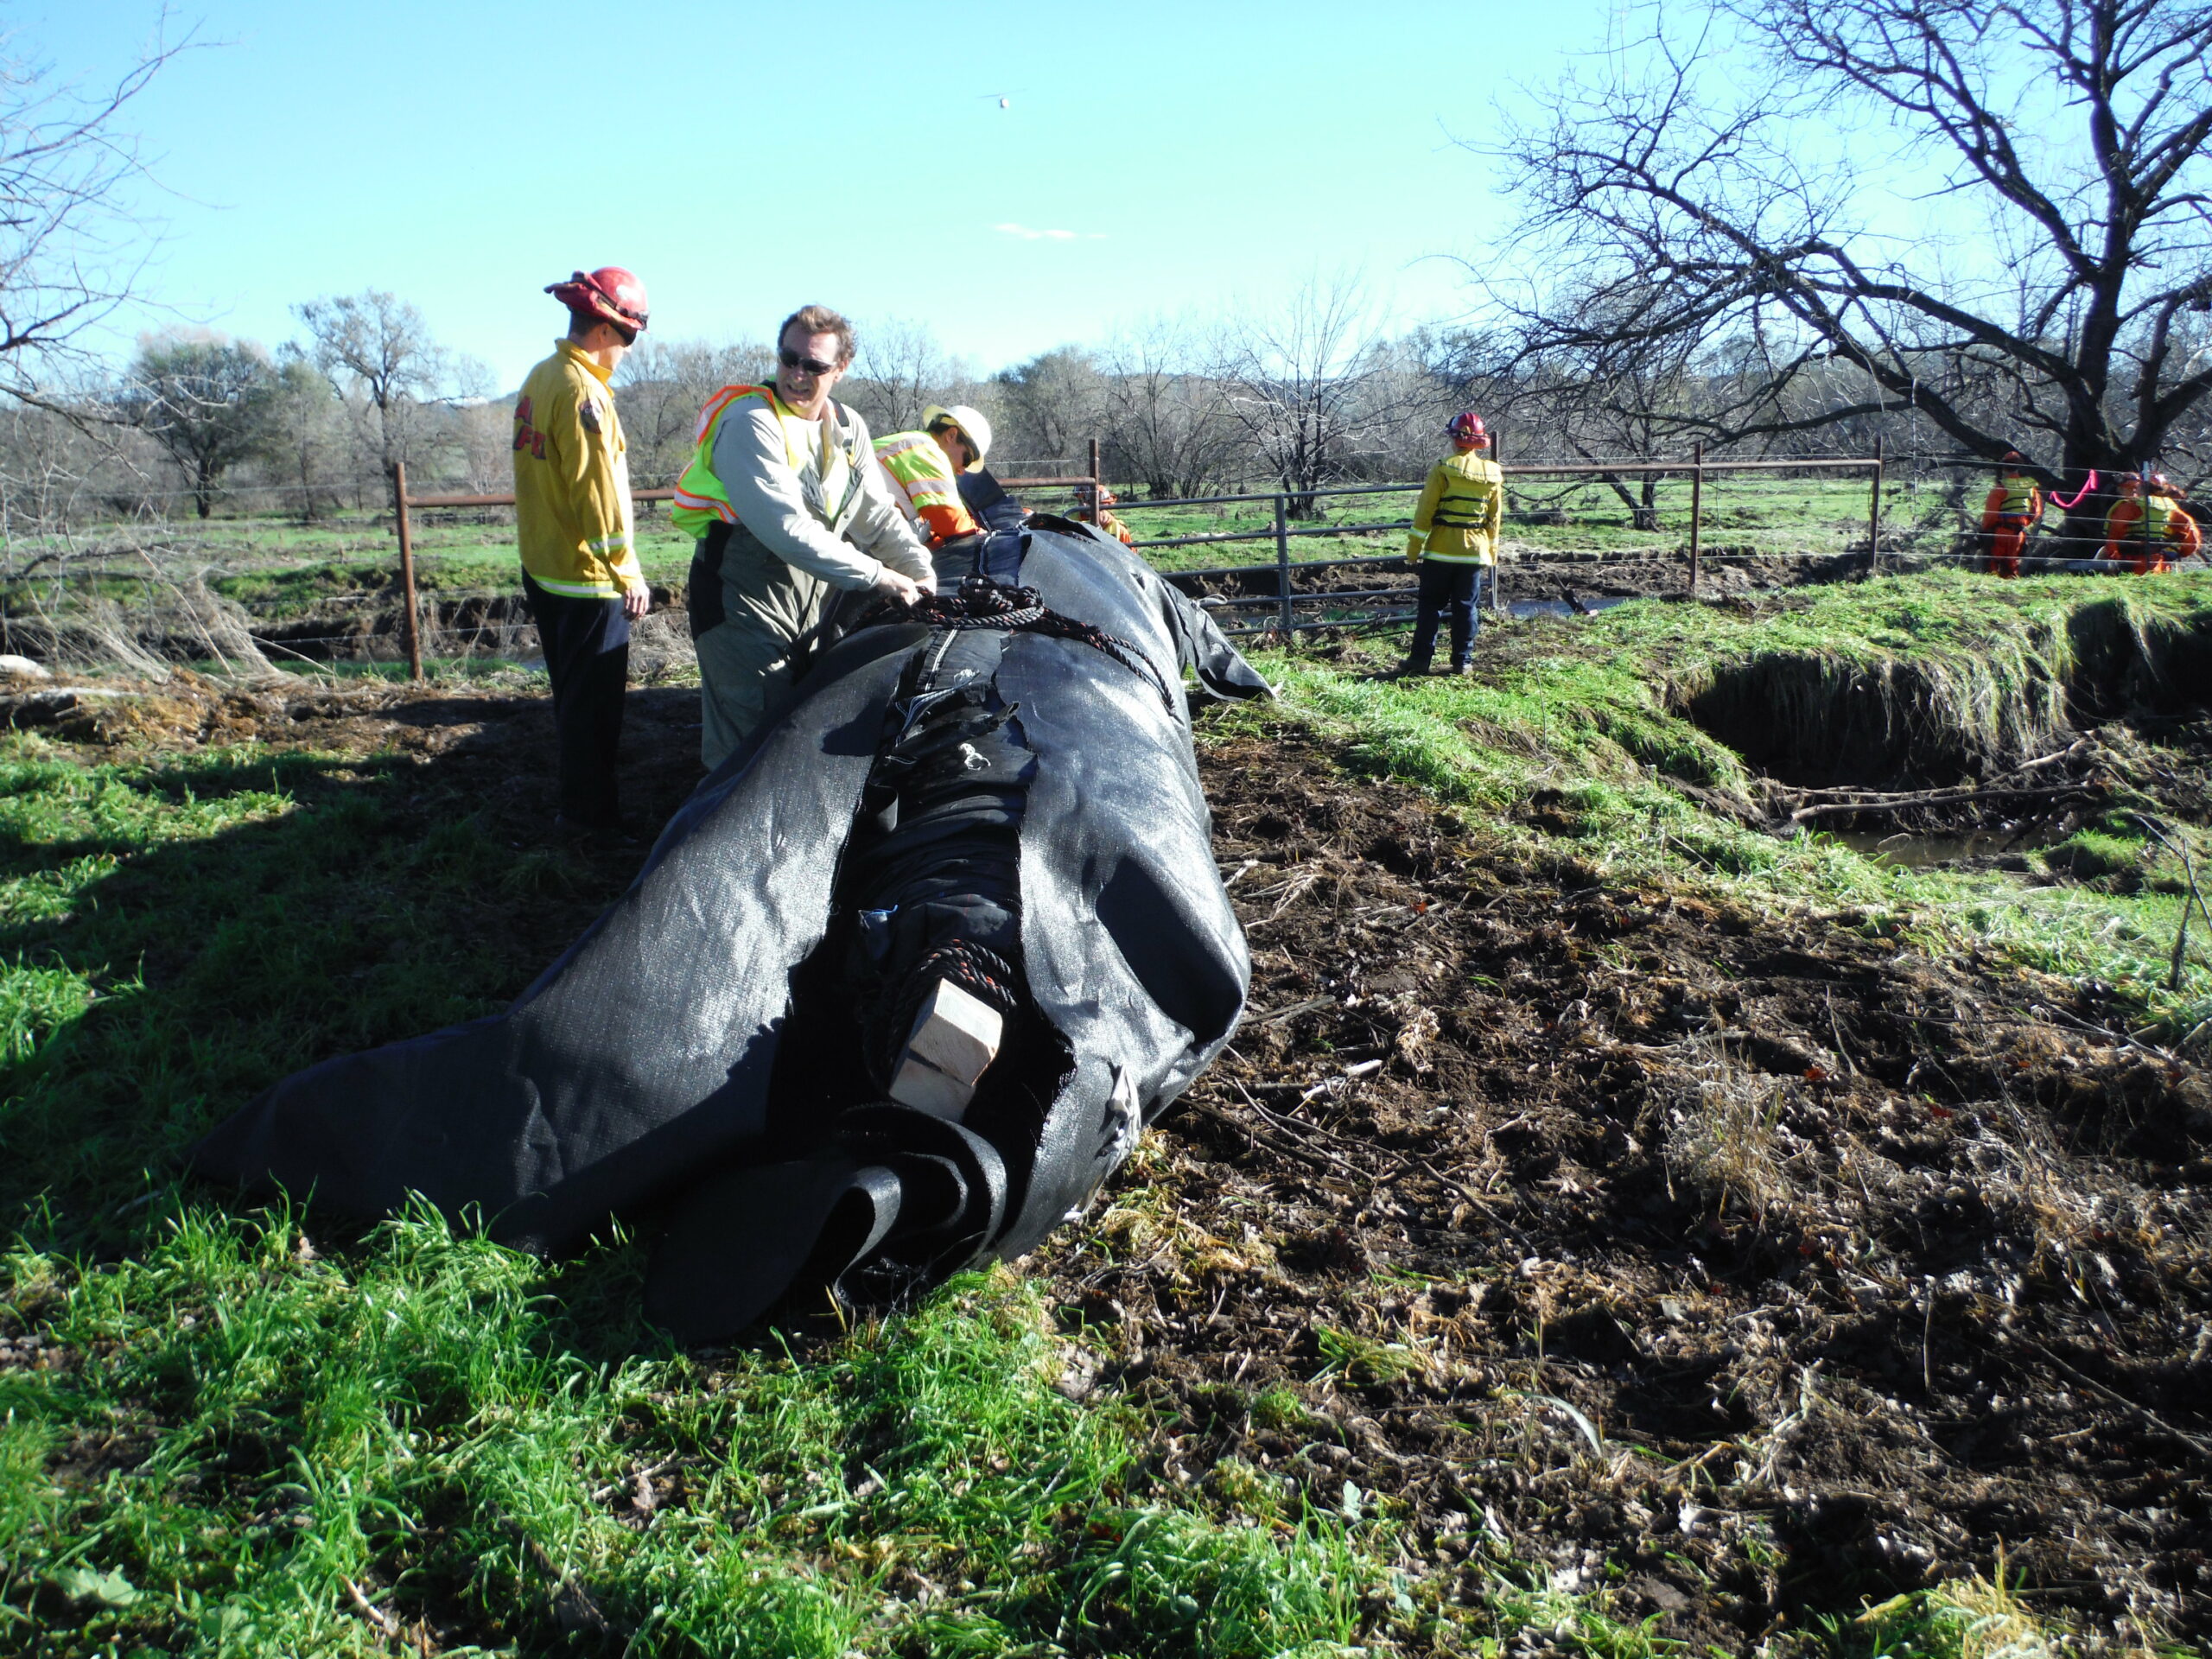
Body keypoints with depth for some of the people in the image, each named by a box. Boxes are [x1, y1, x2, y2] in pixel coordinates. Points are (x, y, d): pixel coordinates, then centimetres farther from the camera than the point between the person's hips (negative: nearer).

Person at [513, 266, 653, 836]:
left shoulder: (540, 378, 11)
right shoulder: (581, 390, -19)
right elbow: (598, 493, -20)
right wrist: (629, 575, -15)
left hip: (543, 569, 10)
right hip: (587, 575, -10)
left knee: (571, 694, 20)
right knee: (595, 702, 1)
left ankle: (579, 802, 32)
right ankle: (591, 815, 10)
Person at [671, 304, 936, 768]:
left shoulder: (848, 428, 7)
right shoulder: (750, 422, -17)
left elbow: (879, 512, 12)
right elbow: (787, 528, -26)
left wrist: (918, 566, -6)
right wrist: (877, 577, -26)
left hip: (814, 591, 7)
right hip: (746, 595, -7)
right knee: (749, 741, -8)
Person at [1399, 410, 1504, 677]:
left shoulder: (1443, 469, -9)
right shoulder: (1492, 474, 5)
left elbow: (1425, 512, -9)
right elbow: (1495, 520, 11)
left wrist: (1413, 549, -3)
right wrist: (1491, 555, 19)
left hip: (1440, 551, -3)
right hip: (1475, 552, 3)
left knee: (1430, 605, 4)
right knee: (1466, 607, 8)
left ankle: (1420, 659, 2)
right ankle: (1461, 661, 9)